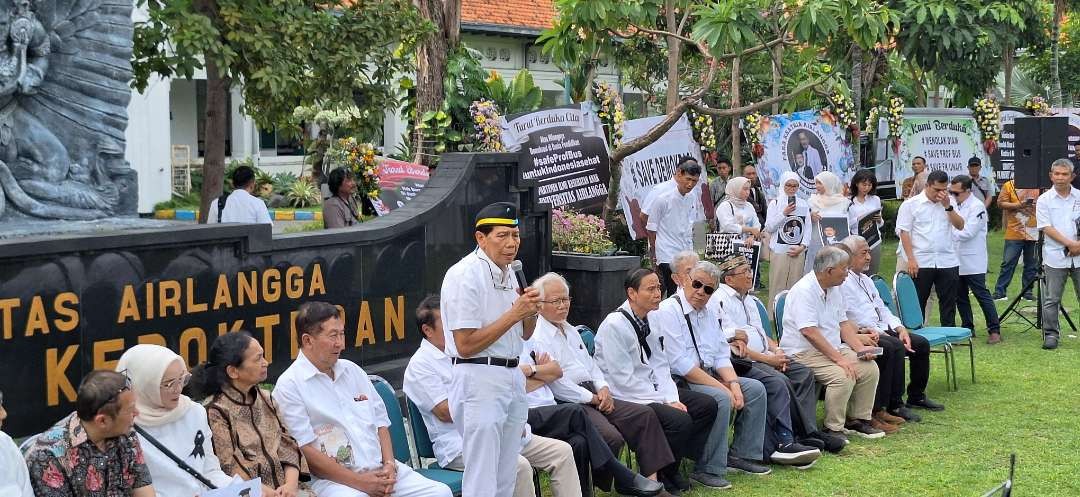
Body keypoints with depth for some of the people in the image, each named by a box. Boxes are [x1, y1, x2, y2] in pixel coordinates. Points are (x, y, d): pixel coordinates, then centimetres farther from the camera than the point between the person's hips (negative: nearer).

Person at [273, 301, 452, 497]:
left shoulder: (352, 370, 18)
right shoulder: (289, 386, -4)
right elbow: (305, 451, -11)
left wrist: (390, 464, 1)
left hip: (380, 469, 6)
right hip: (333, 479, -6)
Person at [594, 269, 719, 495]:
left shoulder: (651, 320, 7)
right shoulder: (615, 325, -19)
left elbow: (660, 365, 9)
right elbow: (624, 379, -20)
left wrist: (672, 398, -8)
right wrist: (665, 402, -18)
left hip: (653, 388, 9)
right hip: (625, 397, -9)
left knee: (707, 406, 1)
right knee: (680, 420, -25)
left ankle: (671, 467, 10)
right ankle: (662, 476, -1)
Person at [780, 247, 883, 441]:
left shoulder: (835, 289, 10)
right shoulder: (804, 291, -19)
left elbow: (843, 323, 14)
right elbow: (809, 332, -26)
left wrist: (860, 348, -3)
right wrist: (839, 359, -27)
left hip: (833, 348, 9)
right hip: (803, 351, -9)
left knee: (869, 368, -7)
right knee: (843, 375, -29)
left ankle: (858, 420, 6)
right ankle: (833, 429, -16)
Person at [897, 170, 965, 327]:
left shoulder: (949, 202, 11)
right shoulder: (911, 204, -1)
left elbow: (960, 225, 2)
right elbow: (904, 232, -4)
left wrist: (948, 206, -10)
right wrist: (911, 259, -12)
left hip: (947, 261, 3)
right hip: (921, 262, -3)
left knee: (948, 304, 7)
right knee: (918, 303, 3)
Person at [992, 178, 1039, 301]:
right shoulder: (1008, 186, 2)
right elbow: (1001, 203, -4)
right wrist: (1018, 205, -18)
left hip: (1034, 233, 3)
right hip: (1015, 233, -3)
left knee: (1031, 263, 8)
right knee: (1008, 262, -2)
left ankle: (1027, 292, 17)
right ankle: (999, 291, 3)